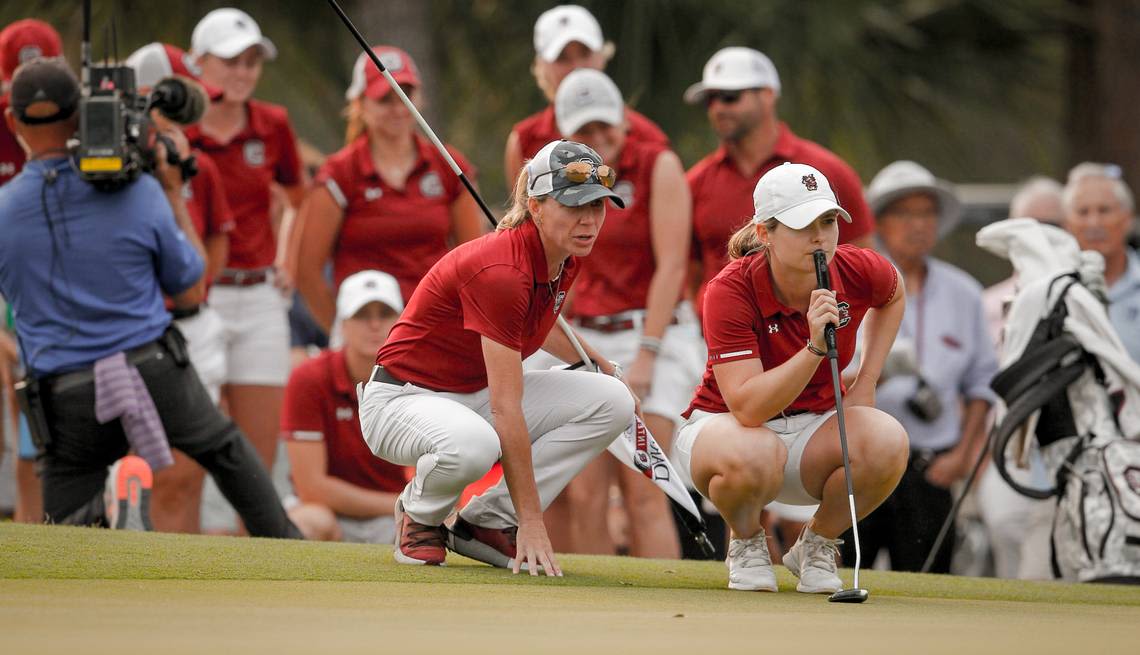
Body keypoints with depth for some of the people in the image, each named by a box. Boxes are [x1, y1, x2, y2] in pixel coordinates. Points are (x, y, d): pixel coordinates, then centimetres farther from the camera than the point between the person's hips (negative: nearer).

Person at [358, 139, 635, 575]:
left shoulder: (566, 261, -3)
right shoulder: (499, 272, -30)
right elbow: (506, 411, -32)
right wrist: (532, 522, -33)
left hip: (474, 394, 9)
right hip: (404, 401, -9)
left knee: (612, 401, -8)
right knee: (473, 443, -42)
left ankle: (486, 522, -2)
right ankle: (419, 514, -5)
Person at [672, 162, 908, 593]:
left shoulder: (858, 272, -13)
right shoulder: (730, 290, -25)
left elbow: (893, 295, 16)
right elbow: (748, 408, -33)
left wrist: (867, 382, 6)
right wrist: (815, 347, -43)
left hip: (814, 425, 4)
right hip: (724, 424, -4)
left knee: (888, 443, -30)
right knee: (754, 454, -41)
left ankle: (816, 545, 1)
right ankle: (747, 543, -4)